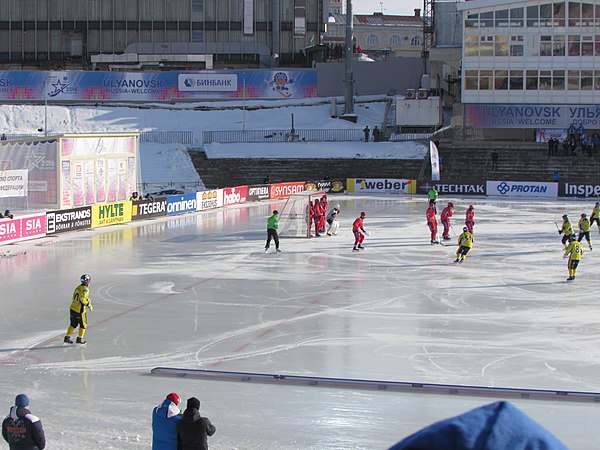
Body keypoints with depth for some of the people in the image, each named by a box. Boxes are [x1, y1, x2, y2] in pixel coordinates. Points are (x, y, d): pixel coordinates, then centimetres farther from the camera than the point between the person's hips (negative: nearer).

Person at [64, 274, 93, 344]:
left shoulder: (78, 287, 10)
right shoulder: (85, 289, -16)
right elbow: (82, 299, -27)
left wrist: (87, 300, 24)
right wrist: (89, 305, -18)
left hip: (72, 308, 8)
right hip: (79, 310, -8)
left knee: (73, 324, 19)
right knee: (83, 324, 9)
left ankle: (67, 337, 20)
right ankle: (80, 339, 14)